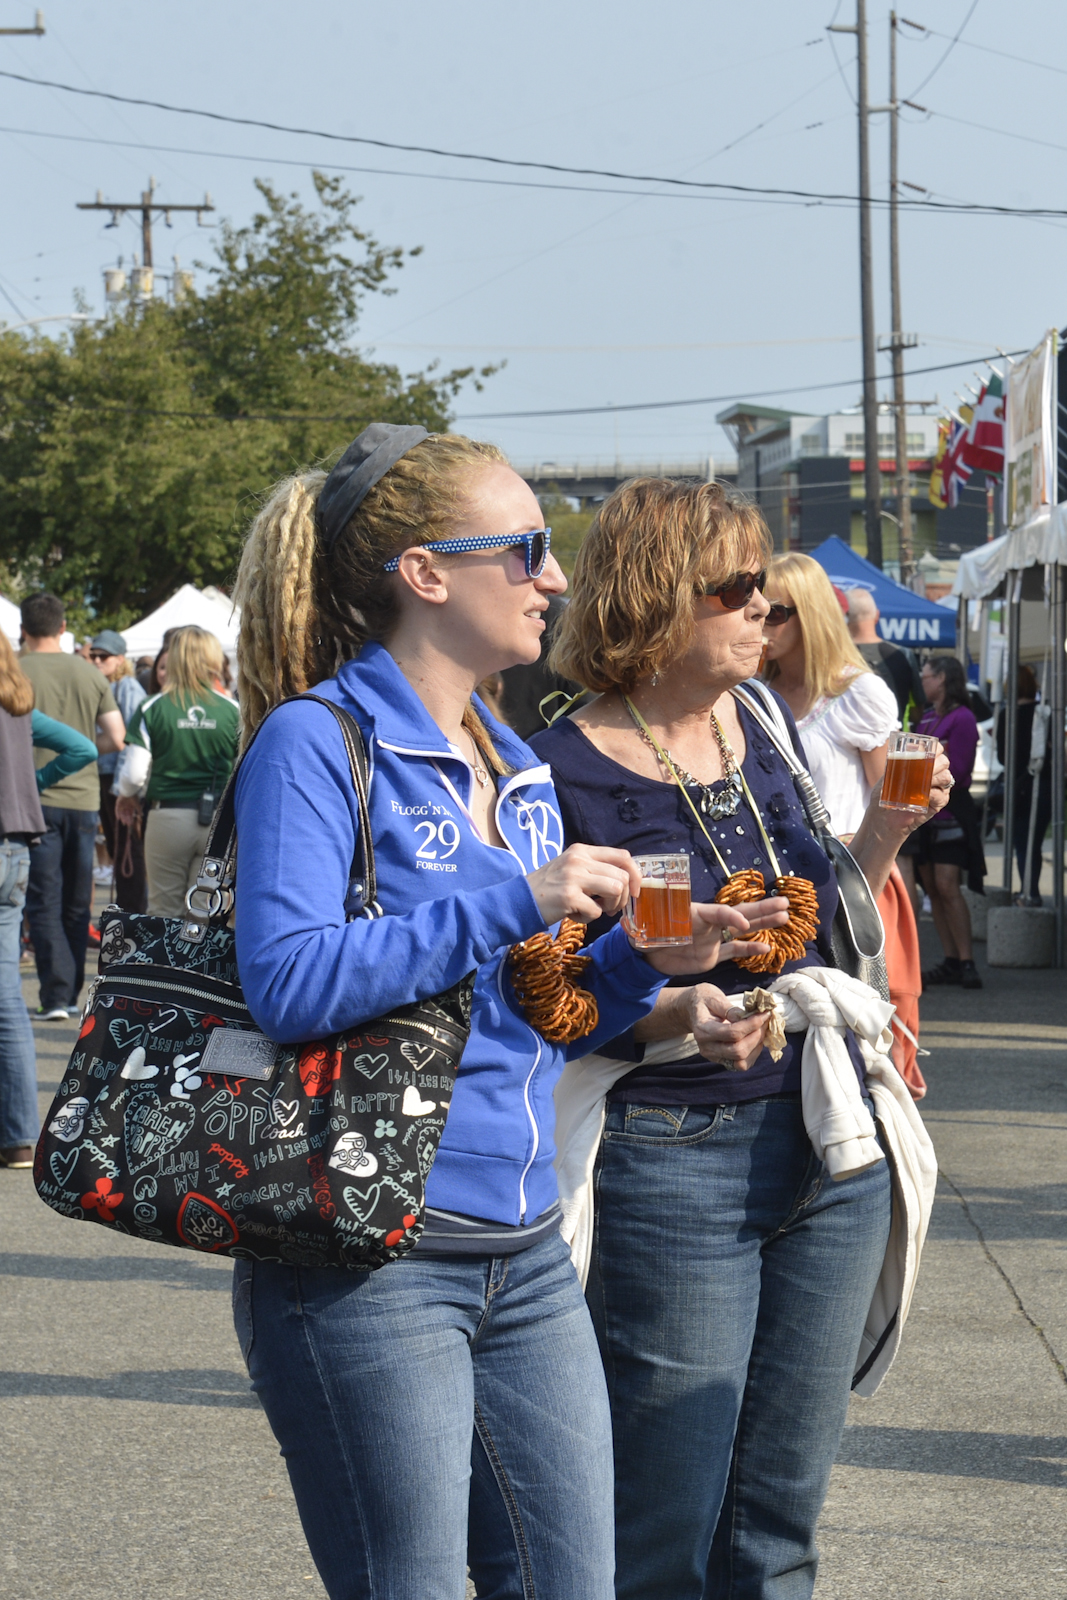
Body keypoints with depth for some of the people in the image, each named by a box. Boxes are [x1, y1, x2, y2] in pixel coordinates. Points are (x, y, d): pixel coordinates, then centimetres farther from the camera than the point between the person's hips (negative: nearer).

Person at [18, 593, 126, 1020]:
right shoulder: (89, 674, 4)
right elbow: (116, 740, 5)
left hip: (37, 799, -4)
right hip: (84, 797, 4)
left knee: (44, 904, -1)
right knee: (77, 905, 13)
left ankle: (56, 997, -9)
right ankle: (70, 994, 19)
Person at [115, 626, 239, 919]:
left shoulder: (153, 708, -4)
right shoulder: (232, 711, 0)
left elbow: (134, 773, -6)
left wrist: (126, 795, 17)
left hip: (168, 816, -1)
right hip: (218, 822, 1)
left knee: (165, 913, 8)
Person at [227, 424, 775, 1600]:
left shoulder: (513, 765, 15)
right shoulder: (316, 741, -9)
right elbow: (288, 982, -21)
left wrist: (639, 961, 0)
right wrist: (515, 905, -21)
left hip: (526, 1259, 8)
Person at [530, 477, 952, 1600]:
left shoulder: (768, 734, 10)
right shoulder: (566, 773, -10)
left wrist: (884, 833, 5)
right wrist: (666, 1017, -25)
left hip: (831, 1154, 6)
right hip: (671, 1165, -6)